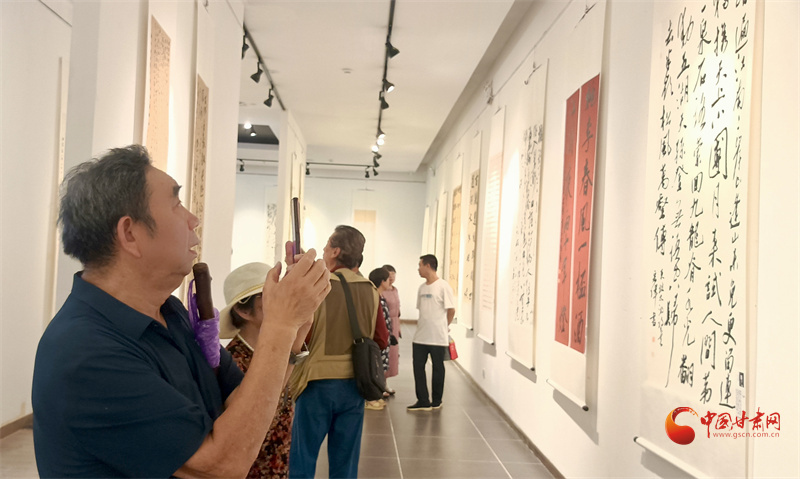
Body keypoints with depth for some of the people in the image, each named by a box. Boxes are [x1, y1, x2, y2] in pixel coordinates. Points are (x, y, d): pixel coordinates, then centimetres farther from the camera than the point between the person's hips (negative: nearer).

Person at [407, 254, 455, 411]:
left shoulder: (443, 286, -11)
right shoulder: (422, 287, 10)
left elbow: (451, 310, -7)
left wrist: (442, 327, 3)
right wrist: (422, 324, 7)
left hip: (438, 338, -6)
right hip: (420, 336, 6)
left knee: (438, 369, 7)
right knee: (418, 367, 3)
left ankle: (436, 401, 20)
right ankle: (423, 401, 9)